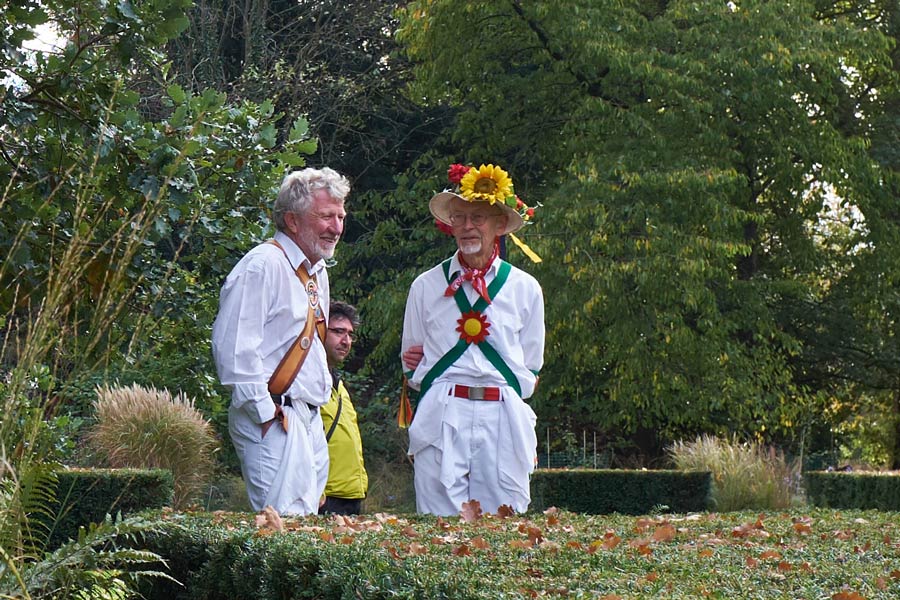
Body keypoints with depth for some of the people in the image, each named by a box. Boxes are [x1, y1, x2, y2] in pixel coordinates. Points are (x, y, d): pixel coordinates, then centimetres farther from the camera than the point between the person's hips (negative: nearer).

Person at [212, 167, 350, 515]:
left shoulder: (317, 272, 18)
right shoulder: (262, 266, -12)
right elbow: (233, 346, -19)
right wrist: (266, 412, -18)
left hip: (310, 419, 10)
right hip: (273, 421, -10)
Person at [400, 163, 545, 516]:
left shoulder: (524, 288, 13)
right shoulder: (426, 286, 13)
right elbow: (411, 363, 20)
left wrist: (510, 388, 1)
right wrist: (416, 366, 0)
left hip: (502, 420, 0)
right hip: (442, 419, 0)